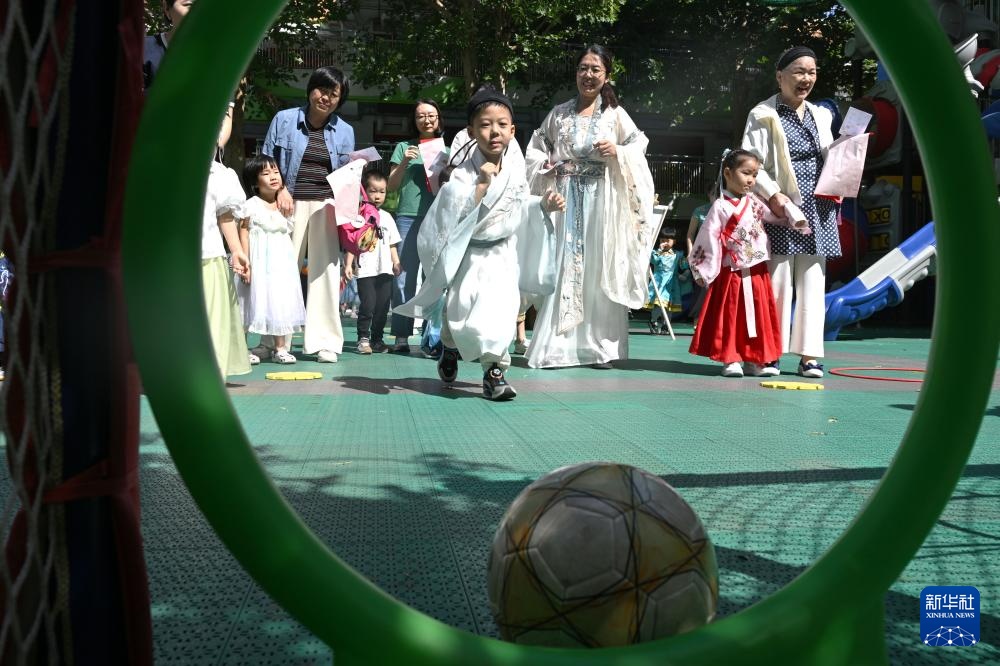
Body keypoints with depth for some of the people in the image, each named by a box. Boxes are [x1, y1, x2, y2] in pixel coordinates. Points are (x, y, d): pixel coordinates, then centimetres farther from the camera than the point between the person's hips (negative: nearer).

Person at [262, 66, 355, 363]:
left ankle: (324, 341, 2)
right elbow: (266, 161, 7)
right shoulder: (284, 120, 6)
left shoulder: (345, 131, 14)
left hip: (327, 207, 2)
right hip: (291, 204, -2)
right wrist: (280, 189, -8)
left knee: (326, 269, -3)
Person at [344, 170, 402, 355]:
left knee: (382, 306, 7)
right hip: (365, 270, -5)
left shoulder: (386, 217, 15)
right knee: (368, 305, -9)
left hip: (385, 270, 5)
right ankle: (363, 338, 4)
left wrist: (396, 262, 7)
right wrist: (348, 264, -11)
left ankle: (377, 339, 17)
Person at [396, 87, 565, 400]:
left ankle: (494, 370, -1)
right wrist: (481, 184, -36)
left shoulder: (515, 165, -3)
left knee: (502, 306, -14)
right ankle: (450, 350, 35)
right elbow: (457, 215, -32)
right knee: (459, 309, 0)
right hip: (468, 253, -3)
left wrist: (543, 205, -2)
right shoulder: (464, 172, -20)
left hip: (503, 252, 3)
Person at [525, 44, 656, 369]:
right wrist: (546, 167, -2)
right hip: (565, 200, 1)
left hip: (601, 202, -1)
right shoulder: (559, 113, 13)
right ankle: (555, 346, -1)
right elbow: (536, 149, 18)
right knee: (562, 267, -3)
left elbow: (639, 147, 7)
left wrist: (617, 152, -12)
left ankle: (600, 345, 4)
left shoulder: (615, 115, 8)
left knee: (599, 268, -2)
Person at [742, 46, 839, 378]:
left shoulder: (821, 115, 18)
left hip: (817, 210, 6)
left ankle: (809, 354, 7)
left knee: (813, 281, 4)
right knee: (777, 280, -5)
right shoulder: (763, 116, 0)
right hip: (782, 207, -5)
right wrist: (772, 194, -19)